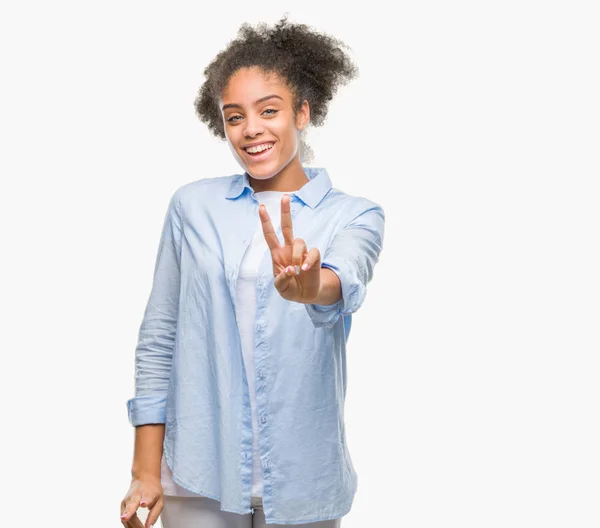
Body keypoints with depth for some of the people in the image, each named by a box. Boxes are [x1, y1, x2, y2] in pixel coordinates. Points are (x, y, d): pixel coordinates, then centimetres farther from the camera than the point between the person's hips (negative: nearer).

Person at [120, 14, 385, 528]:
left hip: (301, 480, 0)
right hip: (197, 476, 1)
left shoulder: (354, 215, -3)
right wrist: (146, 472, 0)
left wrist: (310, 288, -48)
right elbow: (158, 340, 2)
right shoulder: (193, 206, 0)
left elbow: (346, 285, -25)